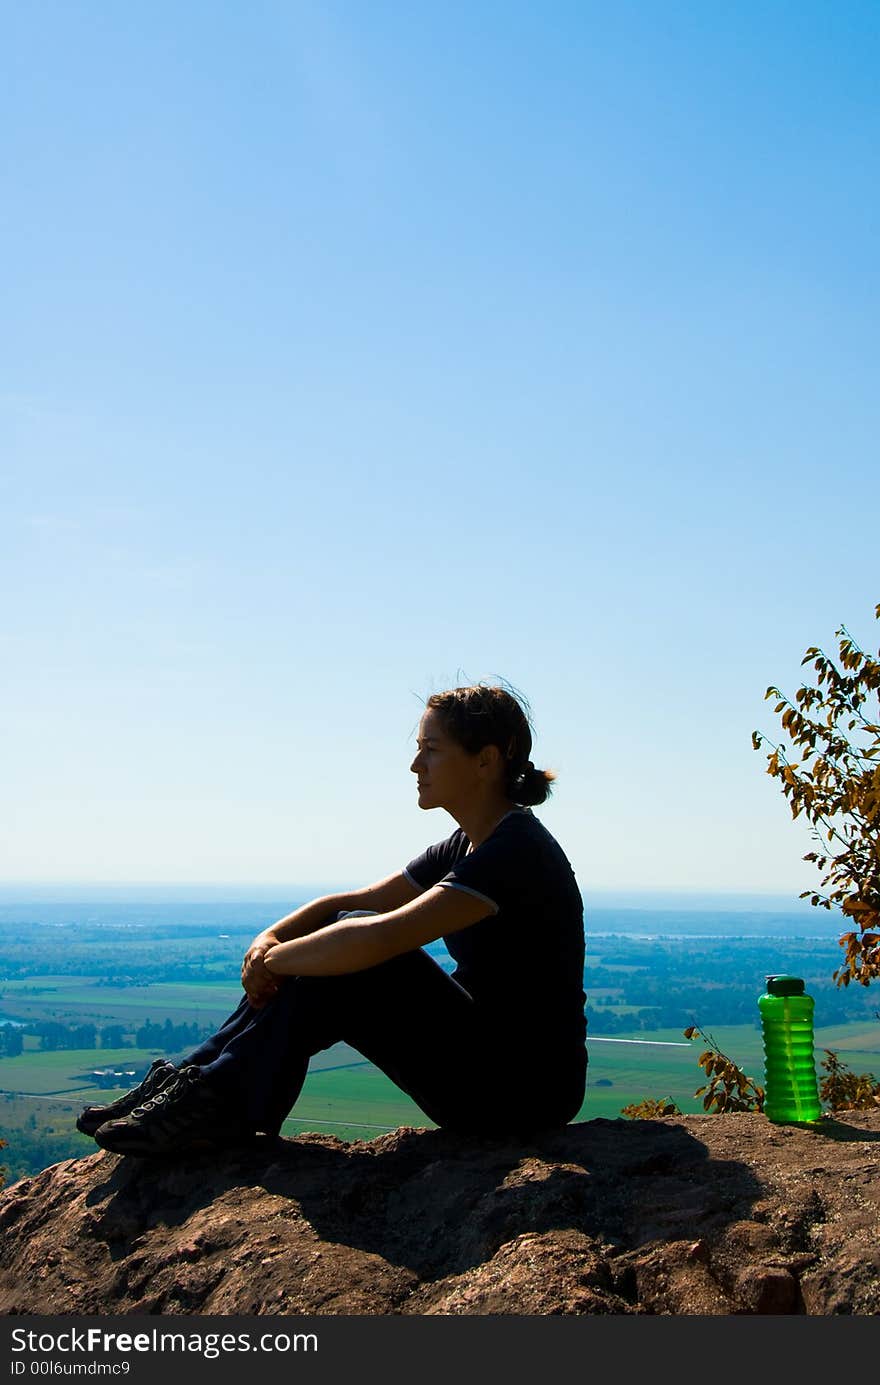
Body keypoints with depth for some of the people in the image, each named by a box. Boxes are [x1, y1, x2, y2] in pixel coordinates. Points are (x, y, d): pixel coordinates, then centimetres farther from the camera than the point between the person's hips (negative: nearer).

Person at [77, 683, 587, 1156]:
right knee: (339, 944, -2)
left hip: (524, 1090, -9)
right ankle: (199, 1083, -1)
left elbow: (377, 937, -30)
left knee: (350, 953, -19)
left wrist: (273, 960, -16)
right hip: (486, 1066, 9)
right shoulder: (464, 847, 10)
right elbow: (351, 904, 12)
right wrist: (271, 937, -6)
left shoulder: (517, 850, -21)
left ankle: (216, 1101, -8)